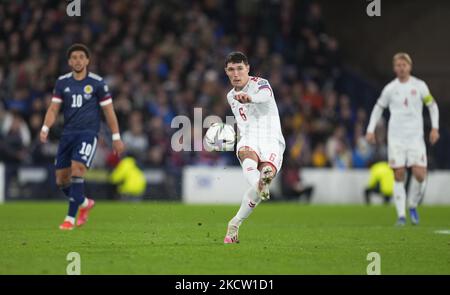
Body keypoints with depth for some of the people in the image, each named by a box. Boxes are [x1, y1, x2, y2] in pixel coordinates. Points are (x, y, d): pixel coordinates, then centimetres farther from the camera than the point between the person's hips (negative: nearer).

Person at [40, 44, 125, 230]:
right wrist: (45, 128, -10)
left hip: (88, 133, -5)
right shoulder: (62, 82, 8)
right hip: (67, 134, 5)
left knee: (77, 170, -22)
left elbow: (109, 111, 3)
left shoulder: (97, 83, -2)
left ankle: (70, 218, -17)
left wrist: (116, 138, 2)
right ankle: (85, 203, 30)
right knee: (61, 179, 3)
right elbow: (54, 108, 7)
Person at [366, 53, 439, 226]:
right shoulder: (390, 88, 5)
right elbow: (379, 107, 18)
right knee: (399, 177, -4)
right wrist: (371, 129, 10)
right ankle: (401, 215, 0)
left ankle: (413, 207, 13)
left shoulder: (419, 86, 3)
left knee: (420, 174, -11)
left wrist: (435, 128, 1)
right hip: (395, 138, 1)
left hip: (416, 137, 0)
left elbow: (432, 106, 12)